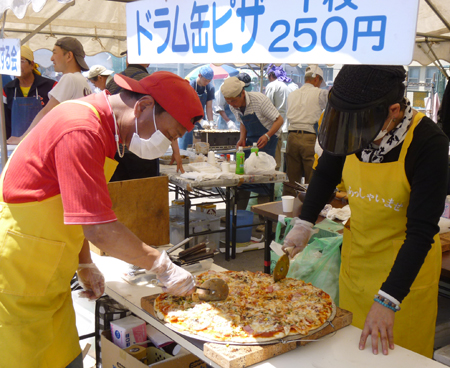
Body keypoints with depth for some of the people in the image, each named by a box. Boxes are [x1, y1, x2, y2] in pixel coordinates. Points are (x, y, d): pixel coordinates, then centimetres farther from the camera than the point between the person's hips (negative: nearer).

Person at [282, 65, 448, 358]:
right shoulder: (351, 124, -11)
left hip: (407, 264, -4)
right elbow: (326, 174, 9)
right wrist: (304, 224, -2)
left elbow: (421, 231, -24)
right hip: (356, 254, 4)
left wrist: (387, 301, -30)